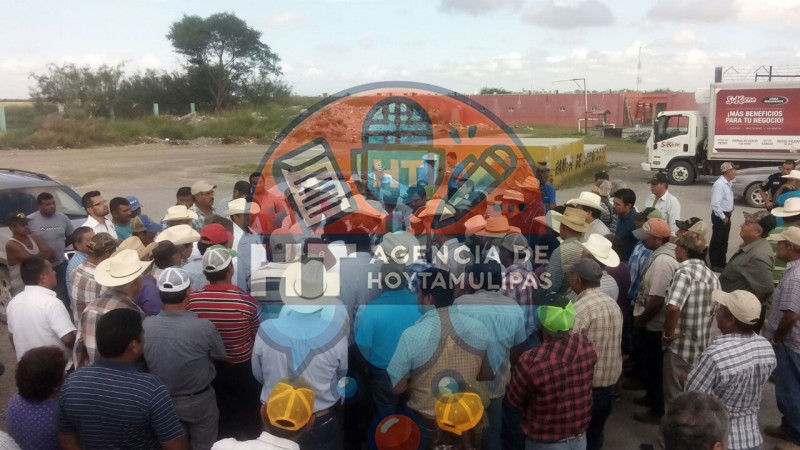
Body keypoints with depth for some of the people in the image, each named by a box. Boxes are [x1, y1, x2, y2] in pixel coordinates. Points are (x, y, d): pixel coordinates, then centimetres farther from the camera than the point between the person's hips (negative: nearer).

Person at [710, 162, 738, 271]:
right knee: (717, 241, 0)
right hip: (720, 216, -9)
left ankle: (722, 263, 28)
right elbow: (715, 204, -26)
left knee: (724, 240, 17)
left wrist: (730, 209, 9)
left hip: (726, 215, 9)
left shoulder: (727, 183, 8)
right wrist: (723, 217, -20)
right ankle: (715, 265, 9)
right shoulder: (719, 184, -21)